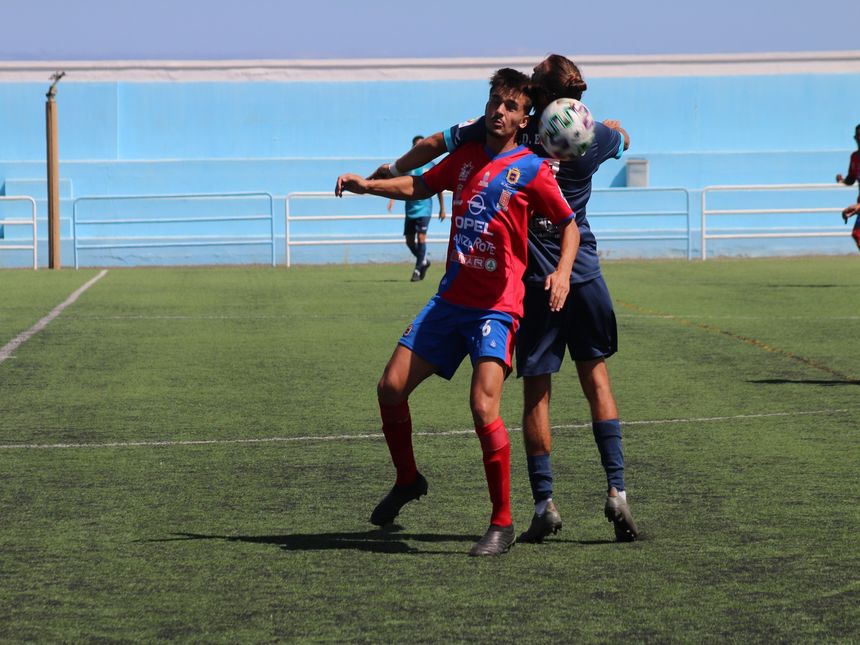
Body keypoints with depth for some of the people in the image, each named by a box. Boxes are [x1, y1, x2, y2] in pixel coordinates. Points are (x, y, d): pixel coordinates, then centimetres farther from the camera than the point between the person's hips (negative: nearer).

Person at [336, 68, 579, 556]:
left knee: (484, 406, -21)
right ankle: (408, 480, 28)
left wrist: (563, 271, -19)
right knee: (391, 388, 3)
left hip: (496, 307, -6)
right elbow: (419, 186, 27)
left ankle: (502, 524, -11)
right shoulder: (466, 156, 12)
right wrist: (368, 185, 13)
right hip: (450, 299, 6)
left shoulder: (531, 169, -4)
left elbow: (569, 224, -1)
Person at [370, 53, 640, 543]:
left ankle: (544, 503, 3)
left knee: (537, 391, 5)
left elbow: (434, 145, 2)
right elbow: (623, 138, 23)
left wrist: (390, 171, 15)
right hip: (584, 276, 1)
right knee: (596, 375, 11)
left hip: (532, 281, -1)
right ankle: (617, 489, 0)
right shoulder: (594, 139, -3)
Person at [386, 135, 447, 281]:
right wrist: (392, 198, -19)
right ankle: (423, 261, 28)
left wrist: (442, 208, 9)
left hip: (424, 208, -3)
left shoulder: (431, 166, 2)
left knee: (421, 237, -13)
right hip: (410, 208, 3)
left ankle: (418, 269, -6)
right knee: (409, 241, 5)